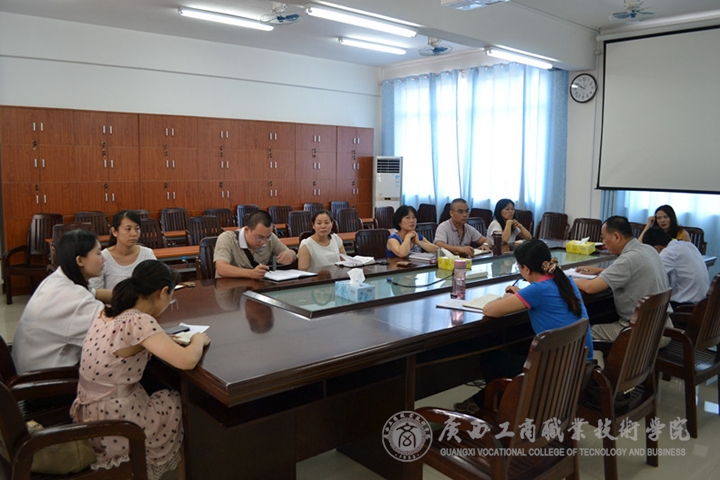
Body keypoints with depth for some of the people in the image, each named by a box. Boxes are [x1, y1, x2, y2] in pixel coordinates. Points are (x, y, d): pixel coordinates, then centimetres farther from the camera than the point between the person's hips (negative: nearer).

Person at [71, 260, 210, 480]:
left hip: (90, 417, 8)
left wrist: (161, 340, 6)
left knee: (169, 398, 25)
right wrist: (199, 339, -11)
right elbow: (187, 361, -32)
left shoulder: (107, 312, -1)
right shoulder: (139, 322, -26)